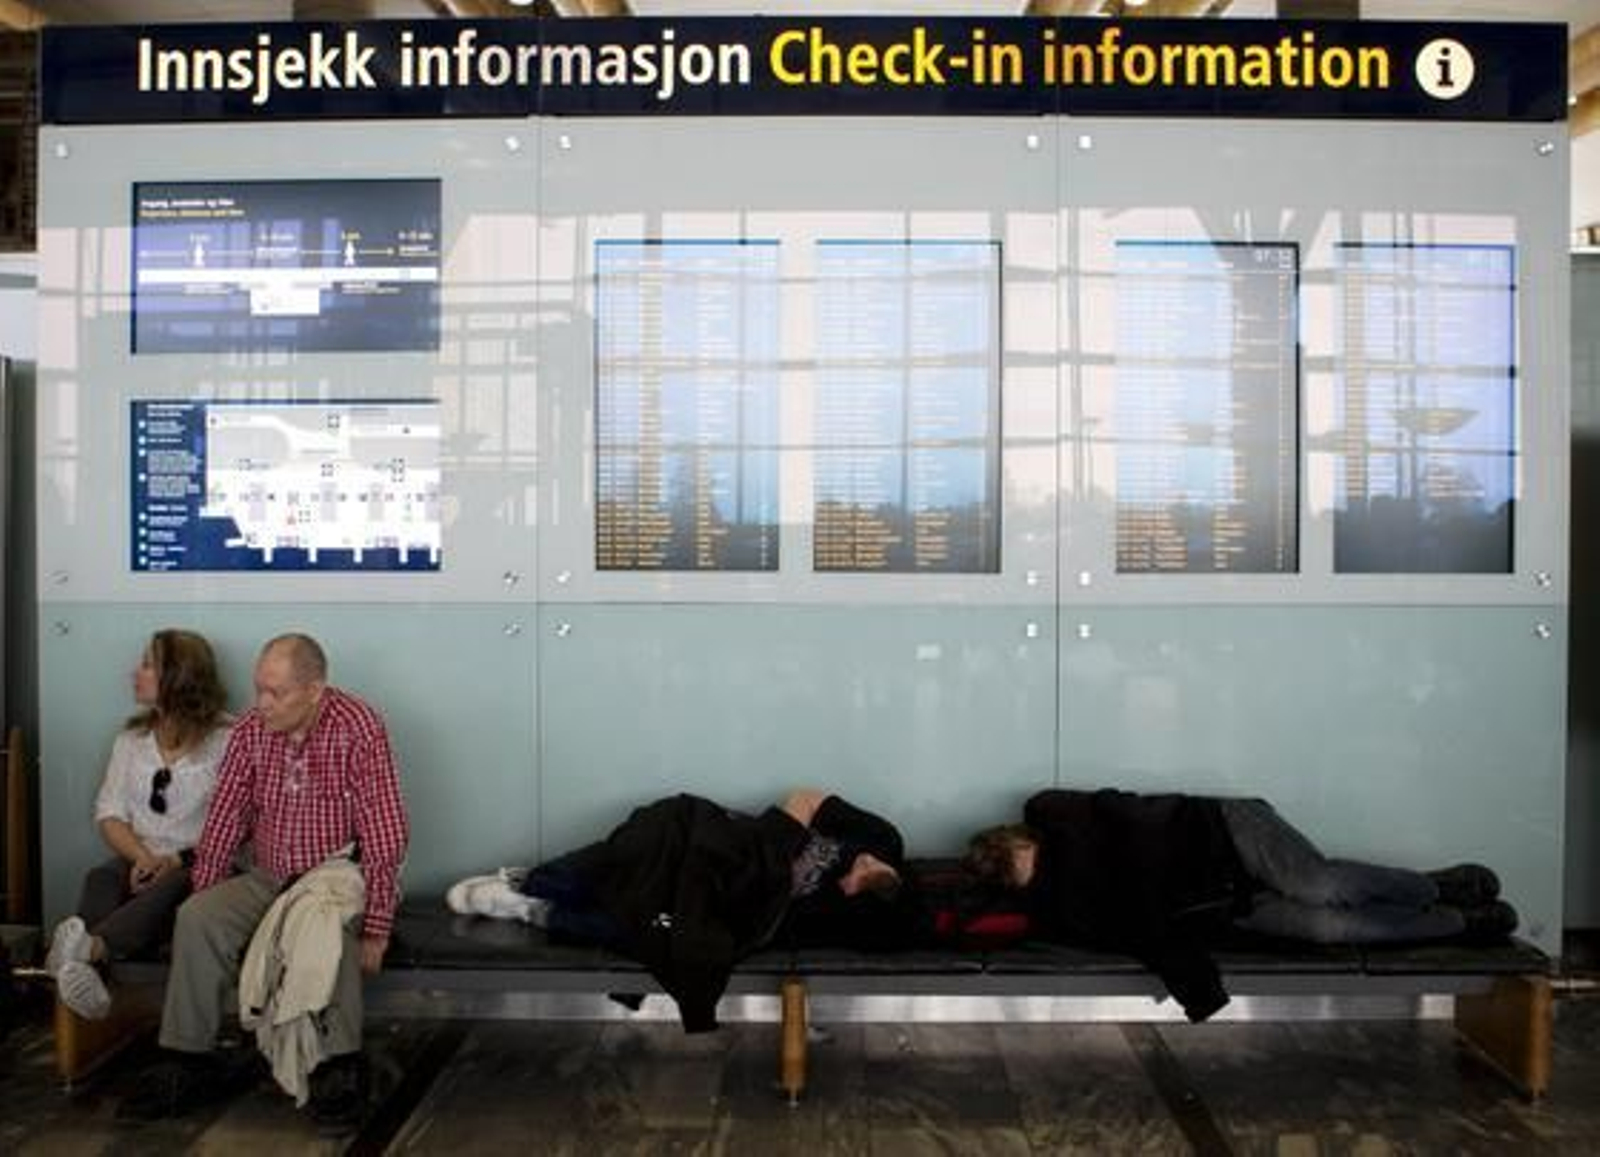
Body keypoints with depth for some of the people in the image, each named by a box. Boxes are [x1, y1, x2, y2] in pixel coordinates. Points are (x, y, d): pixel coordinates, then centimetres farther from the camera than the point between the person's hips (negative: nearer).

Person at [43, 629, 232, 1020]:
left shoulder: (225, 740, -2)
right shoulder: (132, 739, 17)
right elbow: (109, 814, 9)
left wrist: (179, 860, -19)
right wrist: (142, 857, -10)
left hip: (198, 866, -4)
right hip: (141, 860, 4)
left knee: (169, 889, -37)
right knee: (100, 879, -29)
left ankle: (88, 949, -59)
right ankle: (84, 972, -52)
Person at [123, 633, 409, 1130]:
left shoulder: (358, 729, -17)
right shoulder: (250, 731, -1)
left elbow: (384, 836, -19)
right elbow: (224, 821, 8)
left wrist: (376, 926, -21)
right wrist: (201, 898, 2)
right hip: (267, 878, 5)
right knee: (197, 920, -18)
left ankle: (340, 1066, -25)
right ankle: (189, 1059, -6)